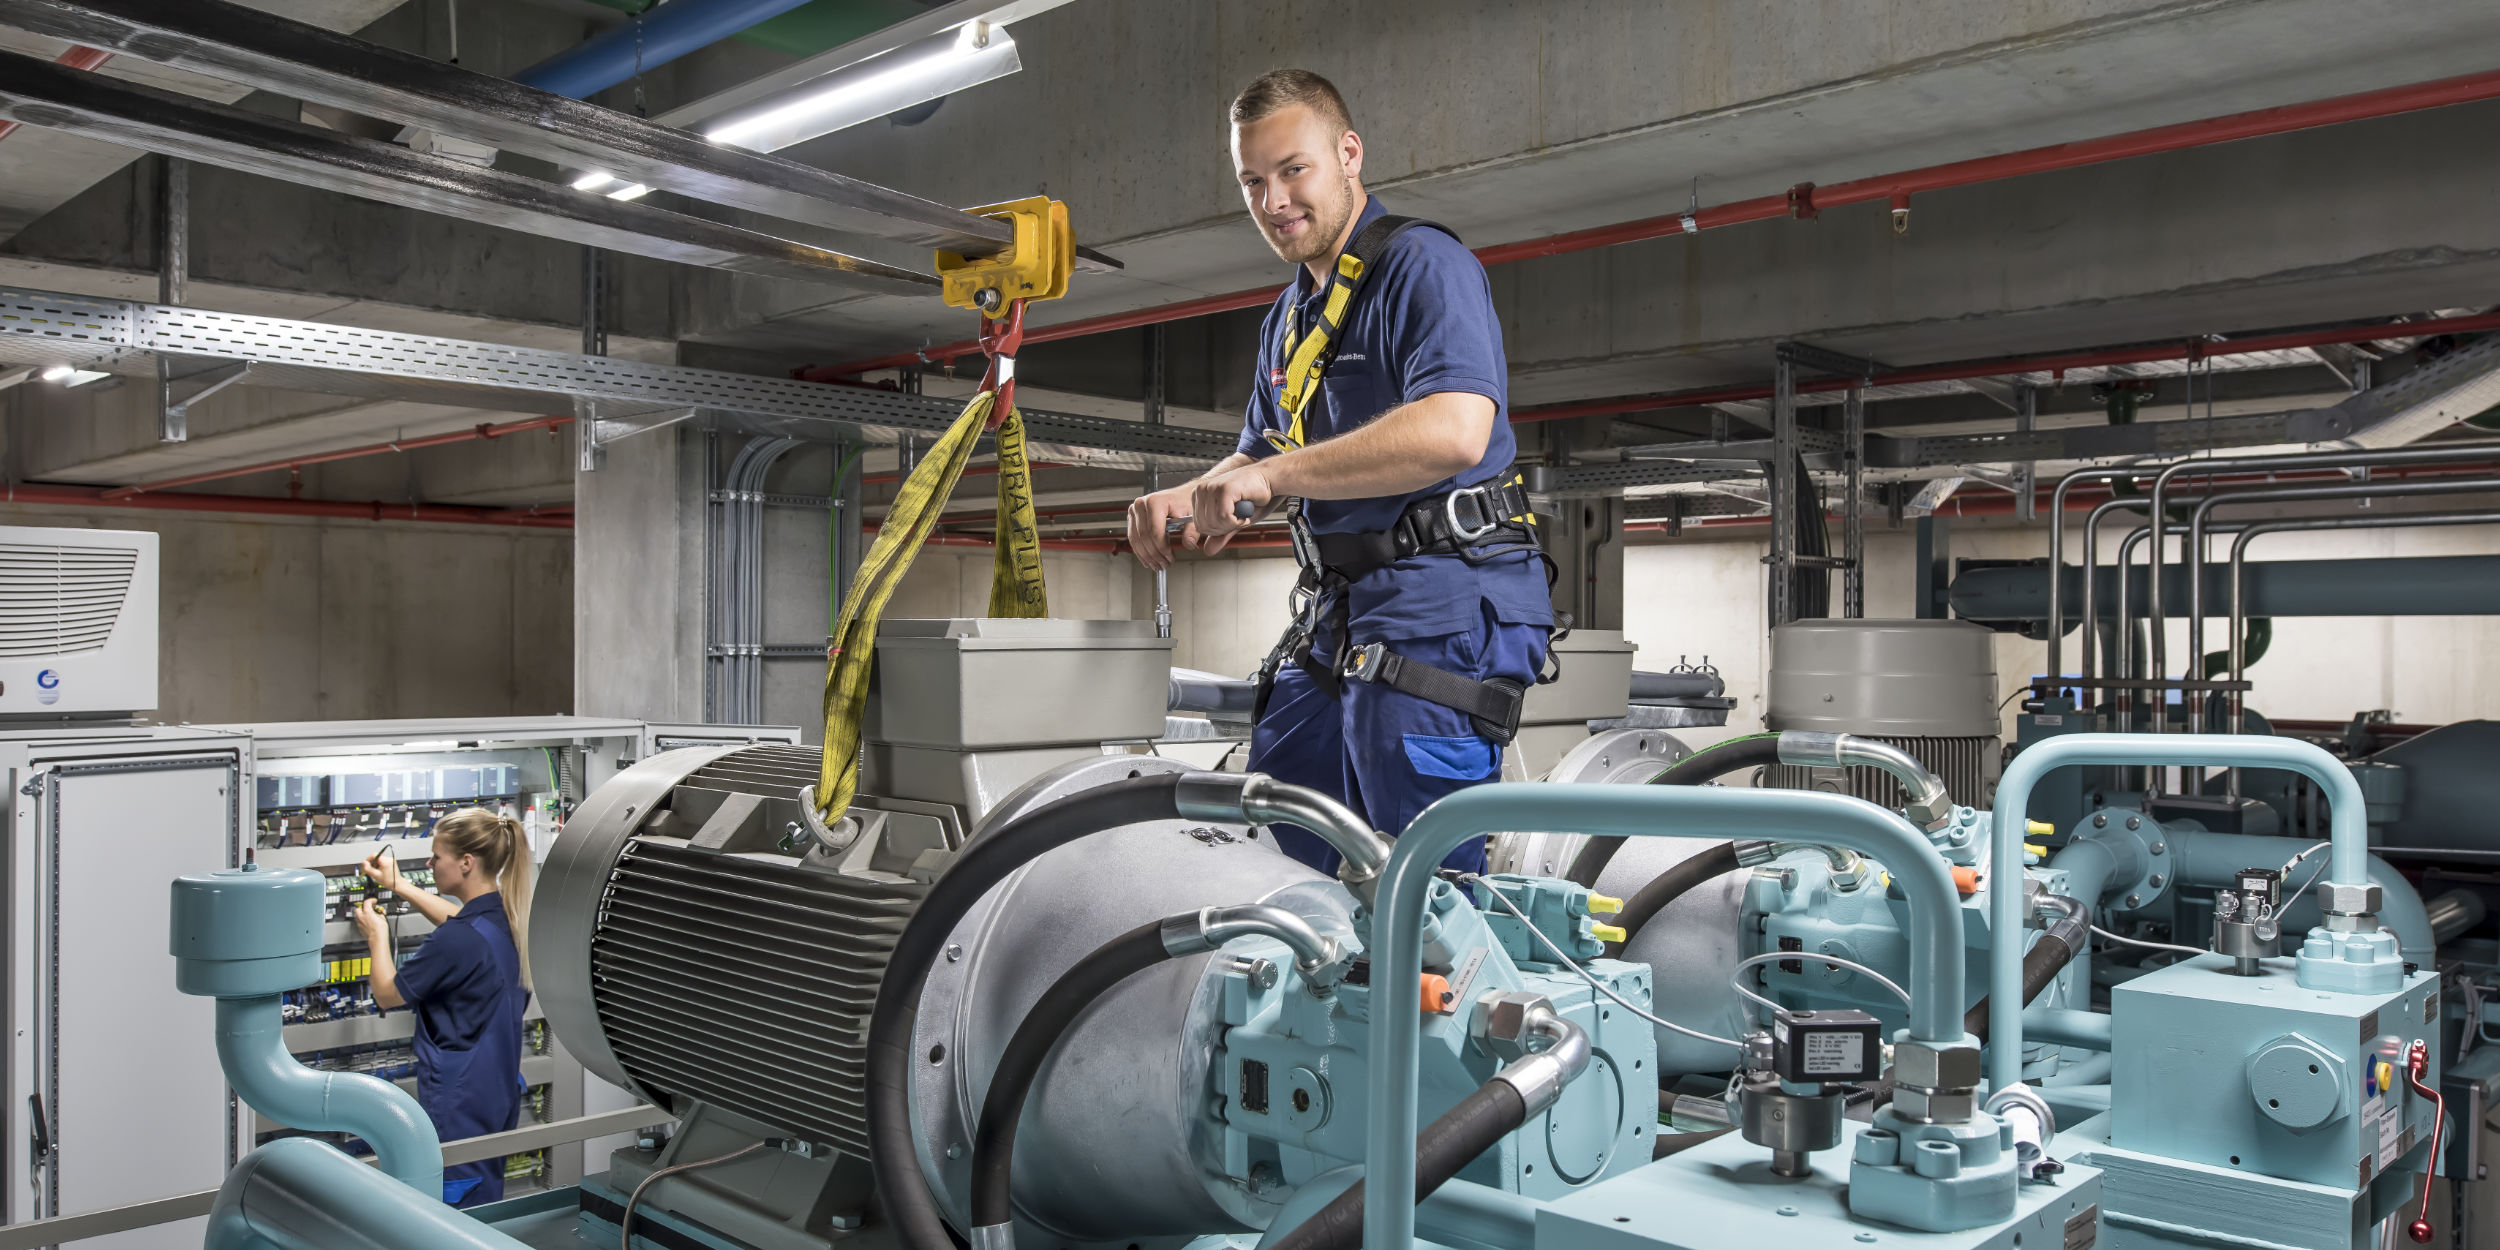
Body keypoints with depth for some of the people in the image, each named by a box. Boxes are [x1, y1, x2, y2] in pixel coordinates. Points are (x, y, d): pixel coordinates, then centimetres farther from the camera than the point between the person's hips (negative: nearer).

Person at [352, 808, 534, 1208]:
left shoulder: (457, 941, -23)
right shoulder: (507, 919, 2)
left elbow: (387, 994, -8)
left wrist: (377, 936, 8)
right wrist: (399, 885, 31)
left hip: (457, 1107, -9)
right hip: (500, 1096, 9)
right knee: (486, 1208, 19)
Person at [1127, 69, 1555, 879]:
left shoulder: (1423, 264, -8)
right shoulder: (1288, 318, 22)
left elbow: (1454, 432, -24)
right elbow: (1258, 456, 28)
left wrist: (1272, 475, -23)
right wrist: (1188, 497, 5)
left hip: (1441, 606, -9)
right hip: (1334, 614, 9)